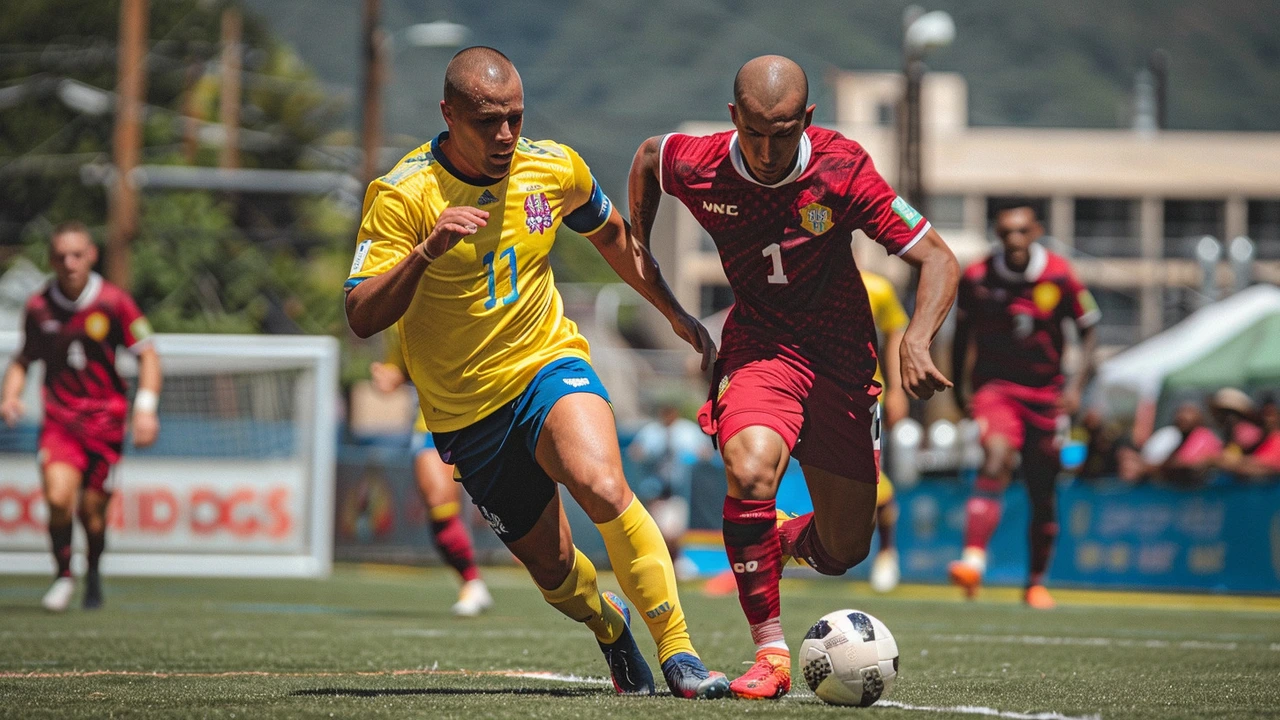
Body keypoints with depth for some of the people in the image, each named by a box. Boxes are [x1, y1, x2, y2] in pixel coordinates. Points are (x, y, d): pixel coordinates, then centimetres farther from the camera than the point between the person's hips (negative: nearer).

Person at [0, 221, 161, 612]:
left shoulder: (113, 302, -6)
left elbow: (148, 355, 1)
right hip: (59, 418, 1)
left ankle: (93, 575, 33)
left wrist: (146, 407, -11)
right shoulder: (38, 307, 0)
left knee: (92, 510, 3)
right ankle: (63, 576, 3)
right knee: (58, 496, -20)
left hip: (106, 418, -1)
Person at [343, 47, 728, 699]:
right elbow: (361, 319, -24)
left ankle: (679, 653, -22)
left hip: (549, 365, 1)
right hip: (465, 413, 0)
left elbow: (611, 236, 16)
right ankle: (608, 621, 44)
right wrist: (428, 249, -38)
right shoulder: (401, 196, -17)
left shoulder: (553, 168, -6)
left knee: (603, 486, -30)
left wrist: (673, 311, 20)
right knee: (552, 568, 7)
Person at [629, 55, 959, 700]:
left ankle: (781, 538, 44)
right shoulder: (698, 166, -14)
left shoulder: (842, 169, -19)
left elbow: (938, 260, -18)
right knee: (751, 471, -33)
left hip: (841, 357, 1)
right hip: (759, 348, -1)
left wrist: (916, 341, -34)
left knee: (844, 550, 6)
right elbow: (649, 155, 12)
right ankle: (770, 652, -19)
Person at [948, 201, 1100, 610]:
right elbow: (963, 332, 10)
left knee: (1043, 494, 8)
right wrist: (958, 389, 13)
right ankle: (973, 560, -42)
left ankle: (1037, 582, 27)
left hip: (1045, 393, 2)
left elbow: (1088, 331, 2)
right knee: (996, 458, -29)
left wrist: (1076, 385, -10)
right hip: (995, 387, -2)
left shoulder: (1058, 276, -8)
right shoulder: (977, 278, -7)